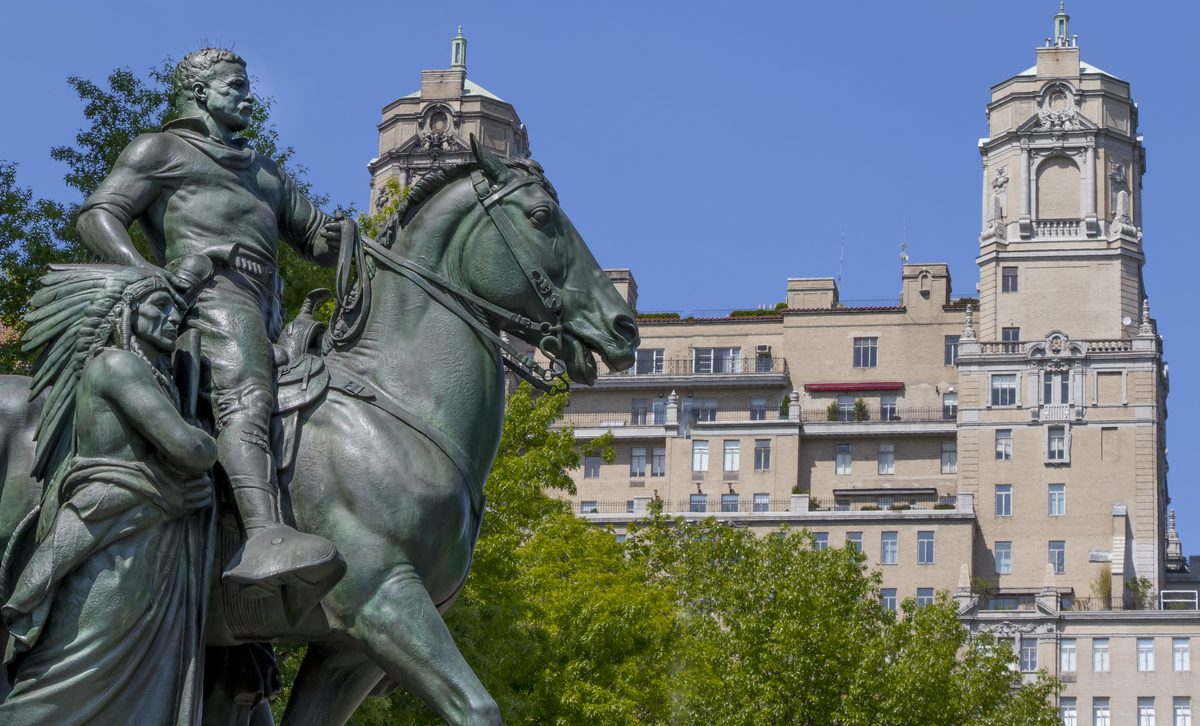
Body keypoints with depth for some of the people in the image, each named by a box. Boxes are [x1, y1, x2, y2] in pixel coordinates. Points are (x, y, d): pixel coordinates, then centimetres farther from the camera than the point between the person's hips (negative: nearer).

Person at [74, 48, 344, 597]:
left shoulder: (268, 175, 37)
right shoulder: (160, 151, 17)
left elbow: (319, 242, 37)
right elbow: (97, 216, 5)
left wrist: (341, 239, 12)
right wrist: (143, 271, -15)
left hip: (265, 315, 9)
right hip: (209, 287, -9)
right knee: (245, 395, -34)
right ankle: (264, 539, -58)